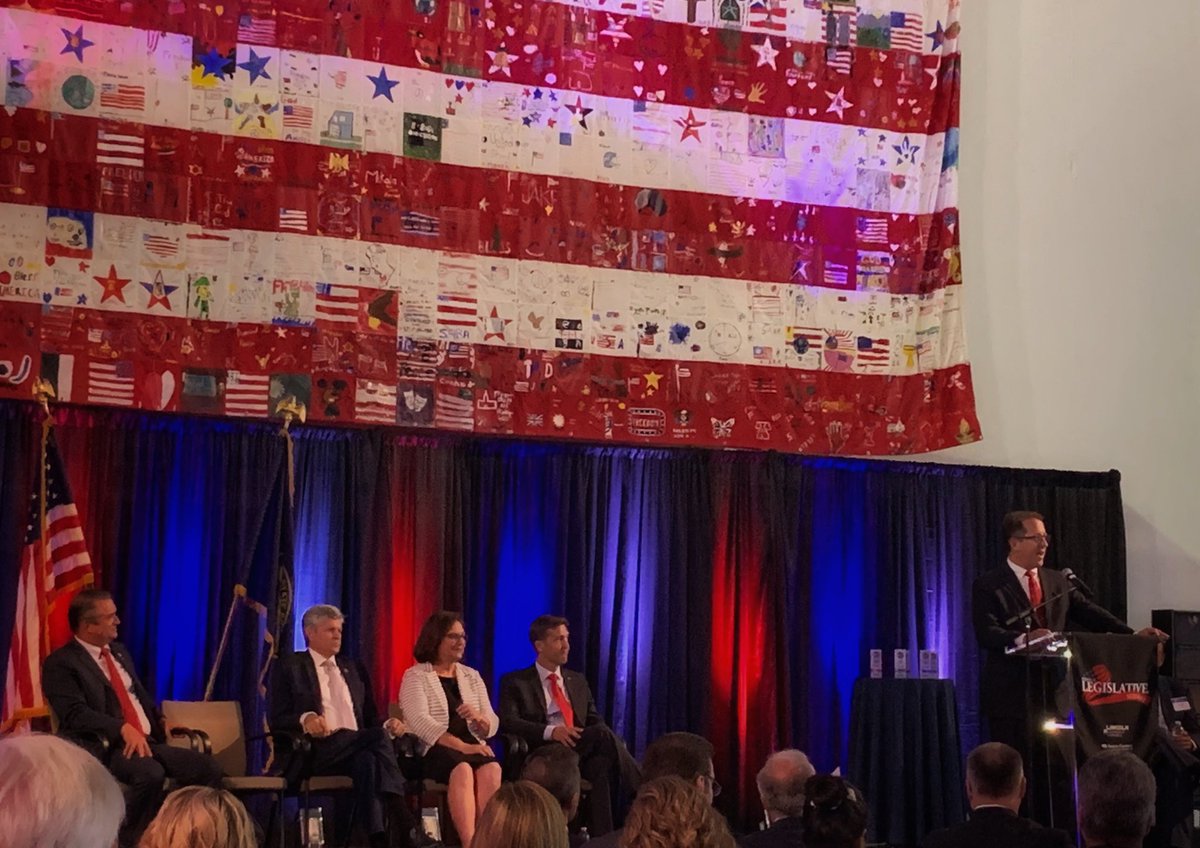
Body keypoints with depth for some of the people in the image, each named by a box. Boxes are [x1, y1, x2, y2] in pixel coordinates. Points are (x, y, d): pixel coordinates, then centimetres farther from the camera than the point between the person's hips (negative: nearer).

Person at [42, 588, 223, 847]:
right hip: (106, 747, -8)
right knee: (151, 773, -37)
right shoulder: (61, 663, -5)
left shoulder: (119, 651, 21)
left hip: (148, 741, 8)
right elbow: (76, 714, -18)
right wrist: (123, 728, -29)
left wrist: (161, 720, 11)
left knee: (208, 769, -14)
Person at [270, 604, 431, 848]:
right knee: (377, 737, -32)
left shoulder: (354, 668, 25)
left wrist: (387, 726, -2)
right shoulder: (289, 667, 9)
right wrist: (305, 719, -23)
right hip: (314, 752, -4)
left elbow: (369, 718, 22)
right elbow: (277, 720, -1)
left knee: (367, 759, -35)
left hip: (359, 749, 5)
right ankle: (404, 827, -43)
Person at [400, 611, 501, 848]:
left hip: (474, 747, 4)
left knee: (492, 769, -31)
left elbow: (492, 726, 13)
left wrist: (478, 718, -12)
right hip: (434, 750, -4)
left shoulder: (472, 676, 20)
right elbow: (420, 722, -11)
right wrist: (462, 746, -20)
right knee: (463, 770, -37)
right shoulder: (415, 676, 5)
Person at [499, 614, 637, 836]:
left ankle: (603, 837, -39)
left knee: (600, 764, -35)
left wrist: (613, 745, -7)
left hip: (582, 751, 4)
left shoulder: (578, 681, 24)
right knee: (601, 734, -30)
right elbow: (508, 723, -7)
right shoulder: (515, 682, 8)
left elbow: (595, 722, 18)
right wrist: (550, 732, -24)